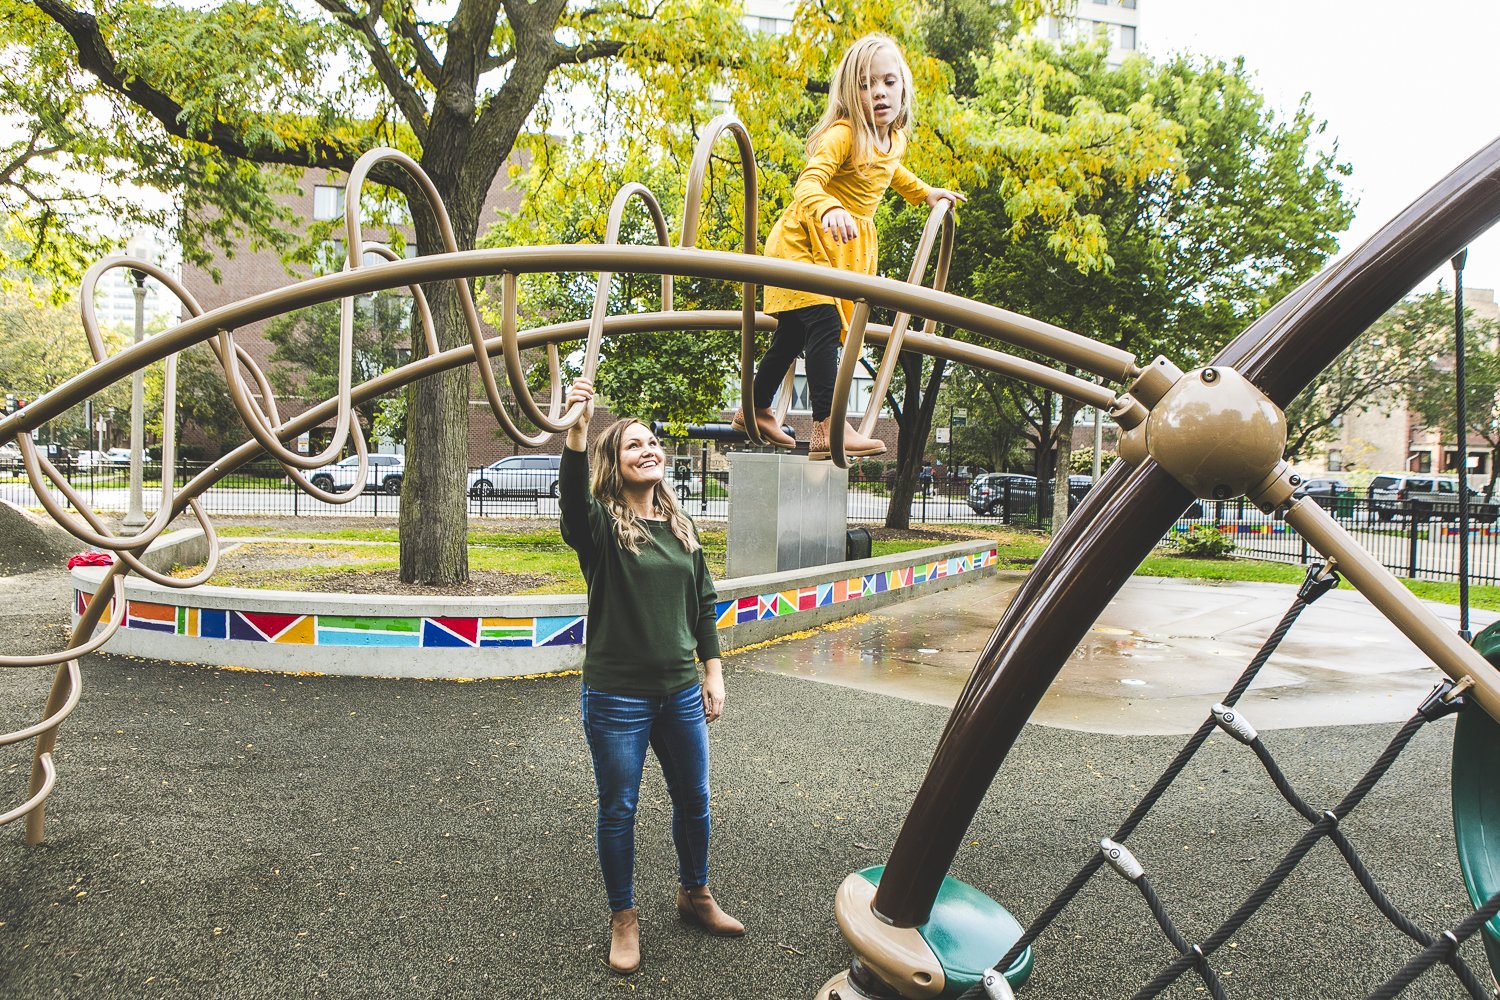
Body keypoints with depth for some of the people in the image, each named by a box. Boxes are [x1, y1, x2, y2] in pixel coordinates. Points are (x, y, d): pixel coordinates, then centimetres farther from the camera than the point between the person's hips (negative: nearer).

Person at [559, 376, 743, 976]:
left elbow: (703, 602, 11)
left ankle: (694, 896, 42)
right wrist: (577, 429, -48)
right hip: (616, 696, -5)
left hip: (680, 691, 5)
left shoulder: (680, 527, 6)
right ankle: (623, 918, 30)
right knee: (619, 811, 9)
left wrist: (713, 672, 8)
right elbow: (572, 495, -33)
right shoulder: (600, 525, -9)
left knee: (694, 801, 17)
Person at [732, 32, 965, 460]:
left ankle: (755, 410, 27)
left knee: (794, 333, 13)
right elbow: (808, 183, -36)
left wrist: (924, 192, 38)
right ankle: (827, 428, -22)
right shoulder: (842, 134, -20)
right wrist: (830, 209, -55)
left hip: (847, 245, 8)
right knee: (824, 323, -20)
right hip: (806, 237, -8)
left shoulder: (895, 141, 7)